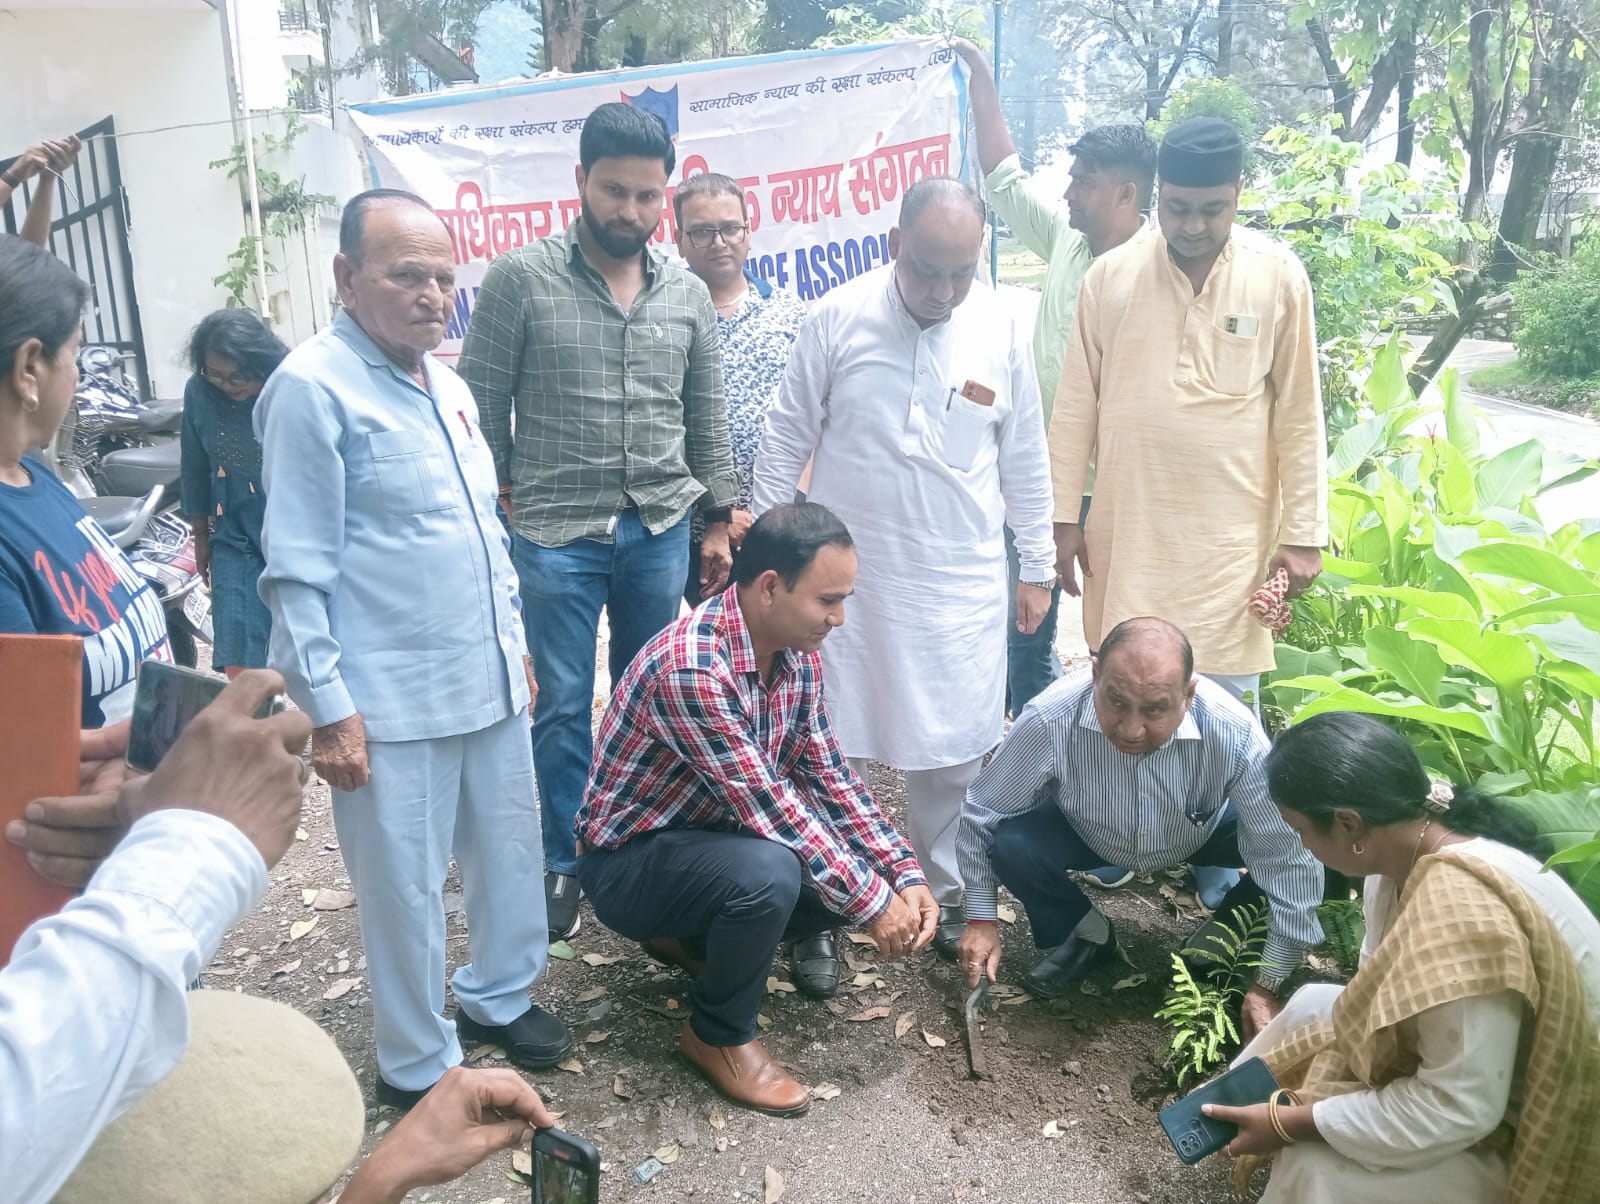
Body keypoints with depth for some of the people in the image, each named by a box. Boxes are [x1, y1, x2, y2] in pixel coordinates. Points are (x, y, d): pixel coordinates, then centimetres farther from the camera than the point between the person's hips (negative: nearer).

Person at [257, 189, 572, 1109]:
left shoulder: (447, 385, 10)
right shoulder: (313, 388, -13)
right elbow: (297, 572, -14)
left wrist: (514, 641, 18)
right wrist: (328, 708, -15)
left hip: (491, 681, 8)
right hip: (392, 702, -7)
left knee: (511, 854, 19)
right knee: (408, 889, 7)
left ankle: (499, 998, 43)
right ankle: (419, 1066, 28)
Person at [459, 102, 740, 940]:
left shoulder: (687, 296, 7)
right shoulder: (520, 280, -5)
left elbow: (706, 420, 12)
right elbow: (479, 408, -2)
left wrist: (719, 521, 10)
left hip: (660, 531, 3)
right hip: (556, 534, -3)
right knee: (564, 706, 6)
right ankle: (564, 862, 23)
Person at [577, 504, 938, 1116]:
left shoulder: (797, 652, -5)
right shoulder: (690, 666, -33)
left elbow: (828, 775, 1)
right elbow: (768, 807, -31)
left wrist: (905, 875, -9)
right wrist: (871, 903, -24)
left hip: (714, 833, 8)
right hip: (629, 859, -8)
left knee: (869, 873, -5)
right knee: (768, 872, -35)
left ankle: (696, 937, 15)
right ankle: (718, 1034, -5)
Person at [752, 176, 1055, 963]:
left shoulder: (999, 330, -1)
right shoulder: (837, 319, -7)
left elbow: (1025, 461, 8)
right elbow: (787, 441, 1)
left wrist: (1037, 566, 10)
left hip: (961, 583, 2)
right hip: (844, 573, -1)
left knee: (953, 752, 8)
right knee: (829, 747, 7)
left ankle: (945, 894, 30)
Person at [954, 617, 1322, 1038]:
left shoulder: (1235, 734, -37)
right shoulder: (1049, 720, -36)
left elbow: (1290, 856, -28)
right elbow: (982, 812, -19)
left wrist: (1269, 986, -23)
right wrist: (981, 918, -14)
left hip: (1201, 838, 0)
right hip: (1086, 836, 0)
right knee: (1010, 844, -29)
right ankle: (1085, 935, 4)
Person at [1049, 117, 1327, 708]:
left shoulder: (1279, 276, -4)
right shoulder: (1110, 275, -2)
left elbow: (1299, 414, 0)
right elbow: (1075, 406, 3)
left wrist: (1302, 532, -1)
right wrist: (1065, 516, 2)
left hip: (1233, 533, -1)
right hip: (1127, 529, 1)